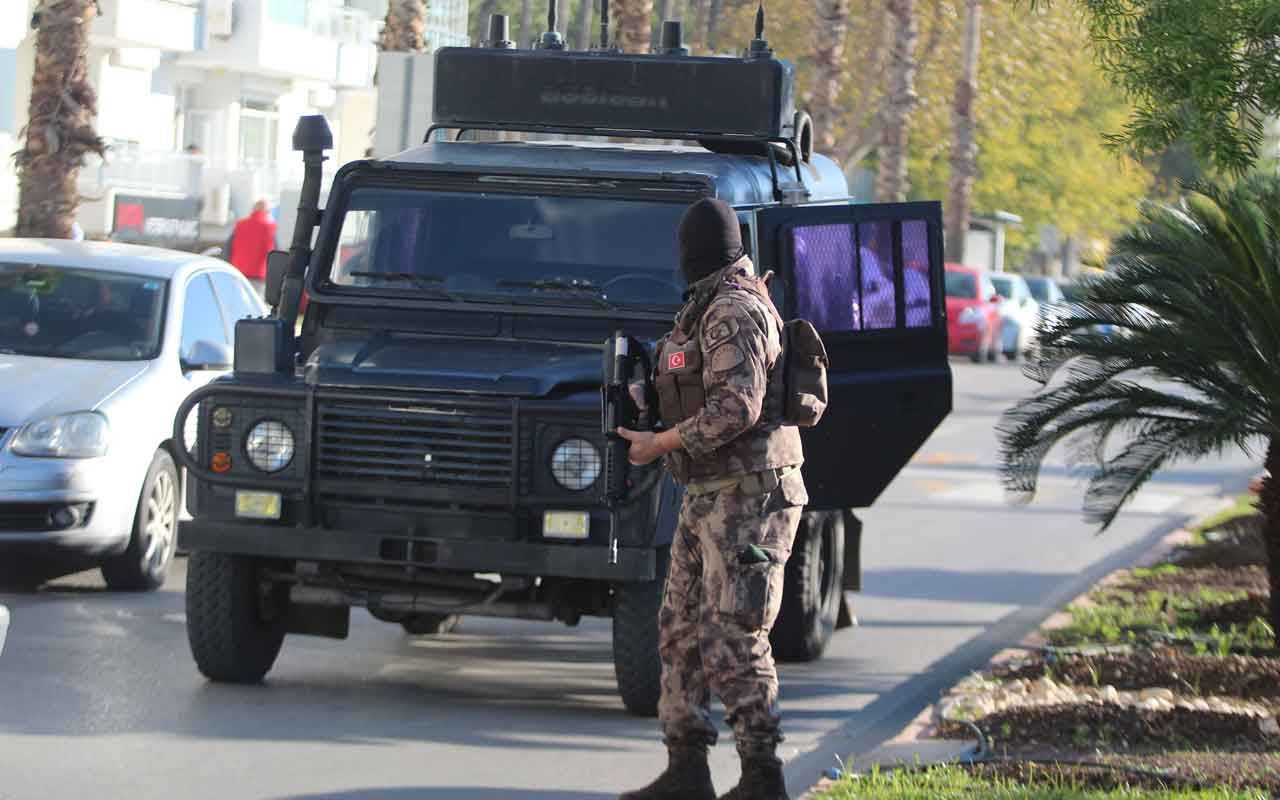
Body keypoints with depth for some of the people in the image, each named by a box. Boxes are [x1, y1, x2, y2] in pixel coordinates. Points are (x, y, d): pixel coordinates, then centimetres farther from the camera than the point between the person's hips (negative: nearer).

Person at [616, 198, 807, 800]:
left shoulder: (733, 313, -16)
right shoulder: (712, 309, 15)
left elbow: (737, 407, -25)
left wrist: (660, 445, -19)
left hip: (745, 498, -10)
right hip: (709, 497, 10)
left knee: (733, 639, -9)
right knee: (682, 631, 11)